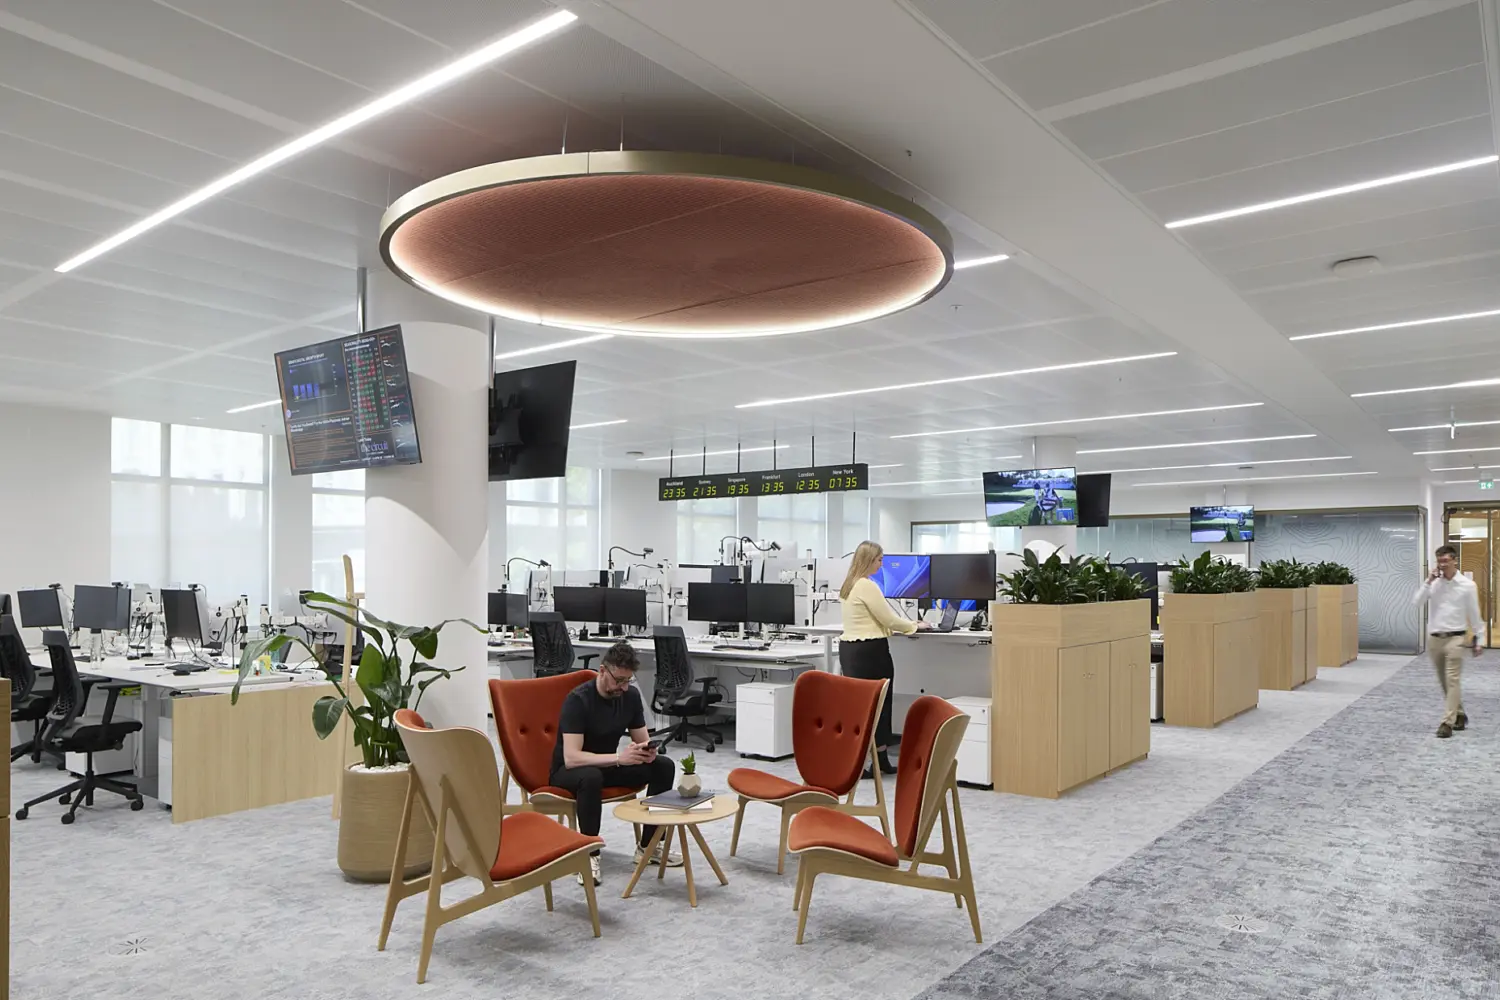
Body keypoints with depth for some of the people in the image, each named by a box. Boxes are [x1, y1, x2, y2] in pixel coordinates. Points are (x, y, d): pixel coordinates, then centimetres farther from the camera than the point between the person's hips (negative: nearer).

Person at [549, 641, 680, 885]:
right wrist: (618, 757, -41)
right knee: (591, 777, -40)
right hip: (568, 771, -6)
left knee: (664, 766, -13)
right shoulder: (578, 700, -27)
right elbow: (571, 758, -34)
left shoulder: (631, 695, -7)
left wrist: (648, 750, -25)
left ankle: (647, 846, -3)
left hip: (607, 766, 6)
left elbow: (642, 740, 0)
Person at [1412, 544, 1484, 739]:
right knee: (1445, 682, 13)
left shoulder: (1467, 585, -4)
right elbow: (1416, 601, -7)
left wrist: (1478, 640, 4)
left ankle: (1447, 723, -7)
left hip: (1454, 638, -4)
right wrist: (1428, 582, -13)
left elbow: (1474, 614, 2)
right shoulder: (1434, 583, 3)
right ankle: (1459, 716, 30)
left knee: (1452, 681, -8)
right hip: (1434, 638, 4)